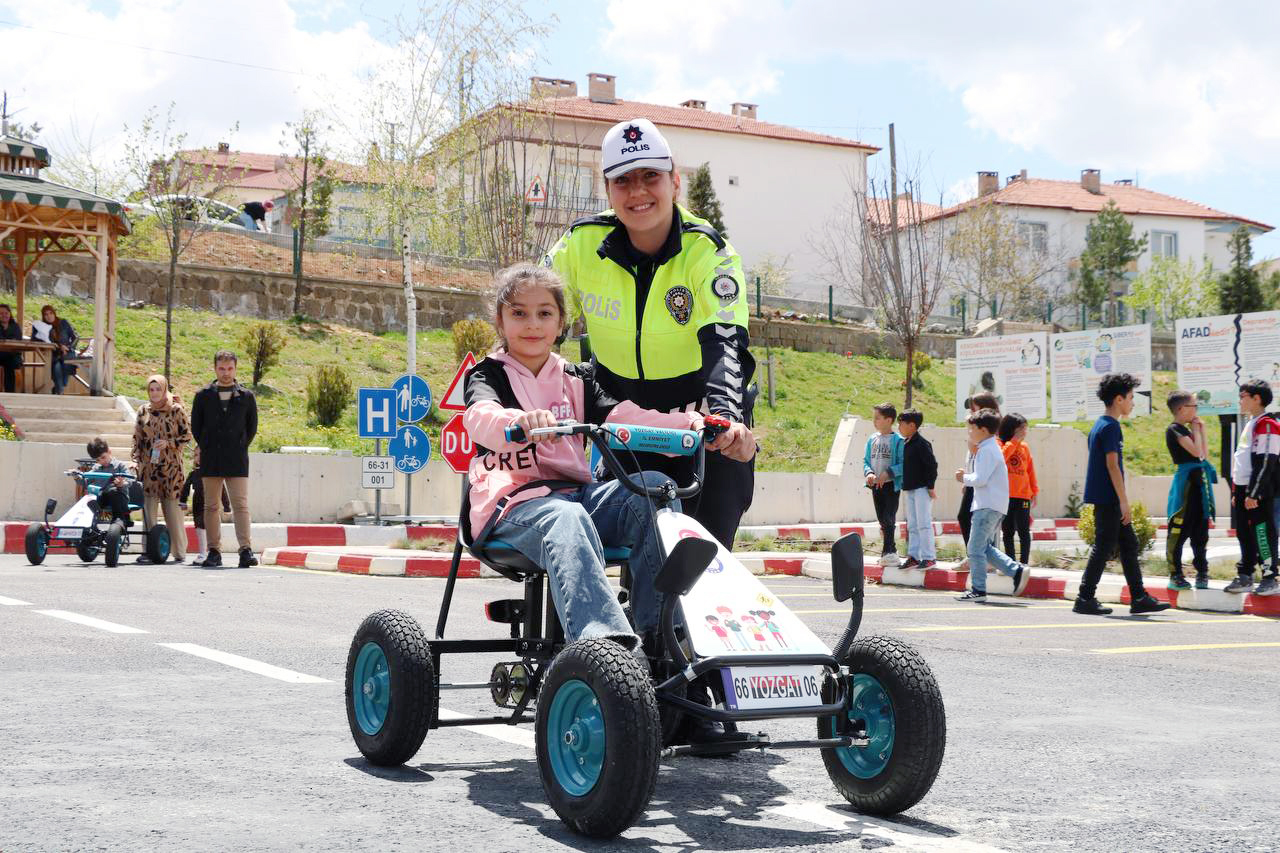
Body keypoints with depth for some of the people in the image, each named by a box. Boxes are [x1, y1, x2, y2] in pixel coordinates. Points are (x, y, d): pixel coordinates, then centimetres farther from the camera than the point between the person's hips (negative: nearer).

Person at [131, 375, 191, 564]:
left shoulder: (176, 410, 1)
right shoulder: (143, 411, 11)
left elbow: (187, 435, 1)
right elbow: (137, 438, 14)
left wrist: (168, 443, -12)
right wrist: (136, 460, 4)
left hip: (171, 465, -3)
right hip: (148, 465, 3)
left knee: (172, 506, -4)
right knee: (148, 506, -4)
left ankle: (179, 551, 4)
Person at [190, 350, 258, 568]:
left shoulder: (246, 396, 6)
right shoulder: (203, 395, 7)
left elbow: (252, 427, 13)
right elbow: (195, 426, 12)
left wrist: (240, 447, 8)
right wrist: (207, 448, 8)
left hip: (237, 461, -1)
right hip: (210, 460, 1)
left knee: (241, 505, -9)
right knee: (211, 506, 3)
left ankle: (246, 550, -14)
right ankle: (214, 552, 7)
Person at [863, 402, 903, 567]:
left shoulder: (898, 440, -9)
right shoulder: (872, 439, 9)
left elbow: (903, 464, -13)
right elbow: (866, 460, 12)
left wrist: (888, 473, -23)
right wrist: (868, 473, -7)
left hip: (891, 485, -6)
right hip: (875, 485, 6)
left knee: (889, 519, -8)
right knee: (882, 520, 11)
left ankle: (887, 553, -6)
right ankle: (891, 550, 21)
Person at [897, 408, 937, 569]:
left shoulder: (921, 444, -14)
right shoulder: (905, 443, 13)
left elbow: (932, 464, -16)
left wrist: (931, 486, -16)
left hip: (922, 489, -9)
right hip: (909, 489, 9)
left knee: (924, 524, -6)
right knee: (912, 525, 11)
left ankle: (929, 557, -2)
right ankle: (913, 556, 16)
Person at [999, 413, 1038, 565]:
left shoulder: (1024, 446, 9)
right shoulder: (1000, 444, 1)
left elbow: (1030, 469, 12)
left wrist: (1034, 491, 9)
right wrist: (1014, 440, -16)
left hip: (1023, 495, 1)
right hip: (1005, 496, -1)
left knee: (1023, 531, -2)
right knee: (1008, 531, 5)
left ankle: (1024, 563, 1)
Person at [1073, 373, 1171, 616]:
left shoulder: (1099, 425, 16)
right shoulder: (1110, 426, -14)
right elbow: (1112, 465, -19)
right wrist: (1124, 501, -18)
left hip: (1106, 498, 10)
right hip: (1108, 498, -10)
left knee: (1129, 544, 10)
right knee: (1104, 547, -5)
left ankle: (1139, 598, 12)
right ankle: (1084, 599, -1)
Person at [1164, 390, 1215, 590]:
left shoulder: (1187, 430, 17)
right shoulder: (1174, 430, -9)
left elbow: (1205, 455, 17)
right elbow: (1197, 452, -18)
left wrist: (1201, 431, 13)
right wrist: (1196, 430, -5)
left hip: (1199, 482, 9)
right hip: (1185, 483, -9)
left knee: (1200, 532, 11)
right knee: (1179, 531, -5)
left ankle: (1202, 573, 17)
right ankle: (1175, 575, -1)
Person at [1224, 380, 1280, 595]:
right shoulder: (1250, 424, 19)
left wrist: (1253, 494, -21)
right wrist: (1236, 492, 21)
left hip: (1259, 492, -10)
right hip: (1244, 489, 10)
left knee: (1263, 533, -6)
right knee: (1244, 534, 12)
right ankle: (1245, 576, 19)